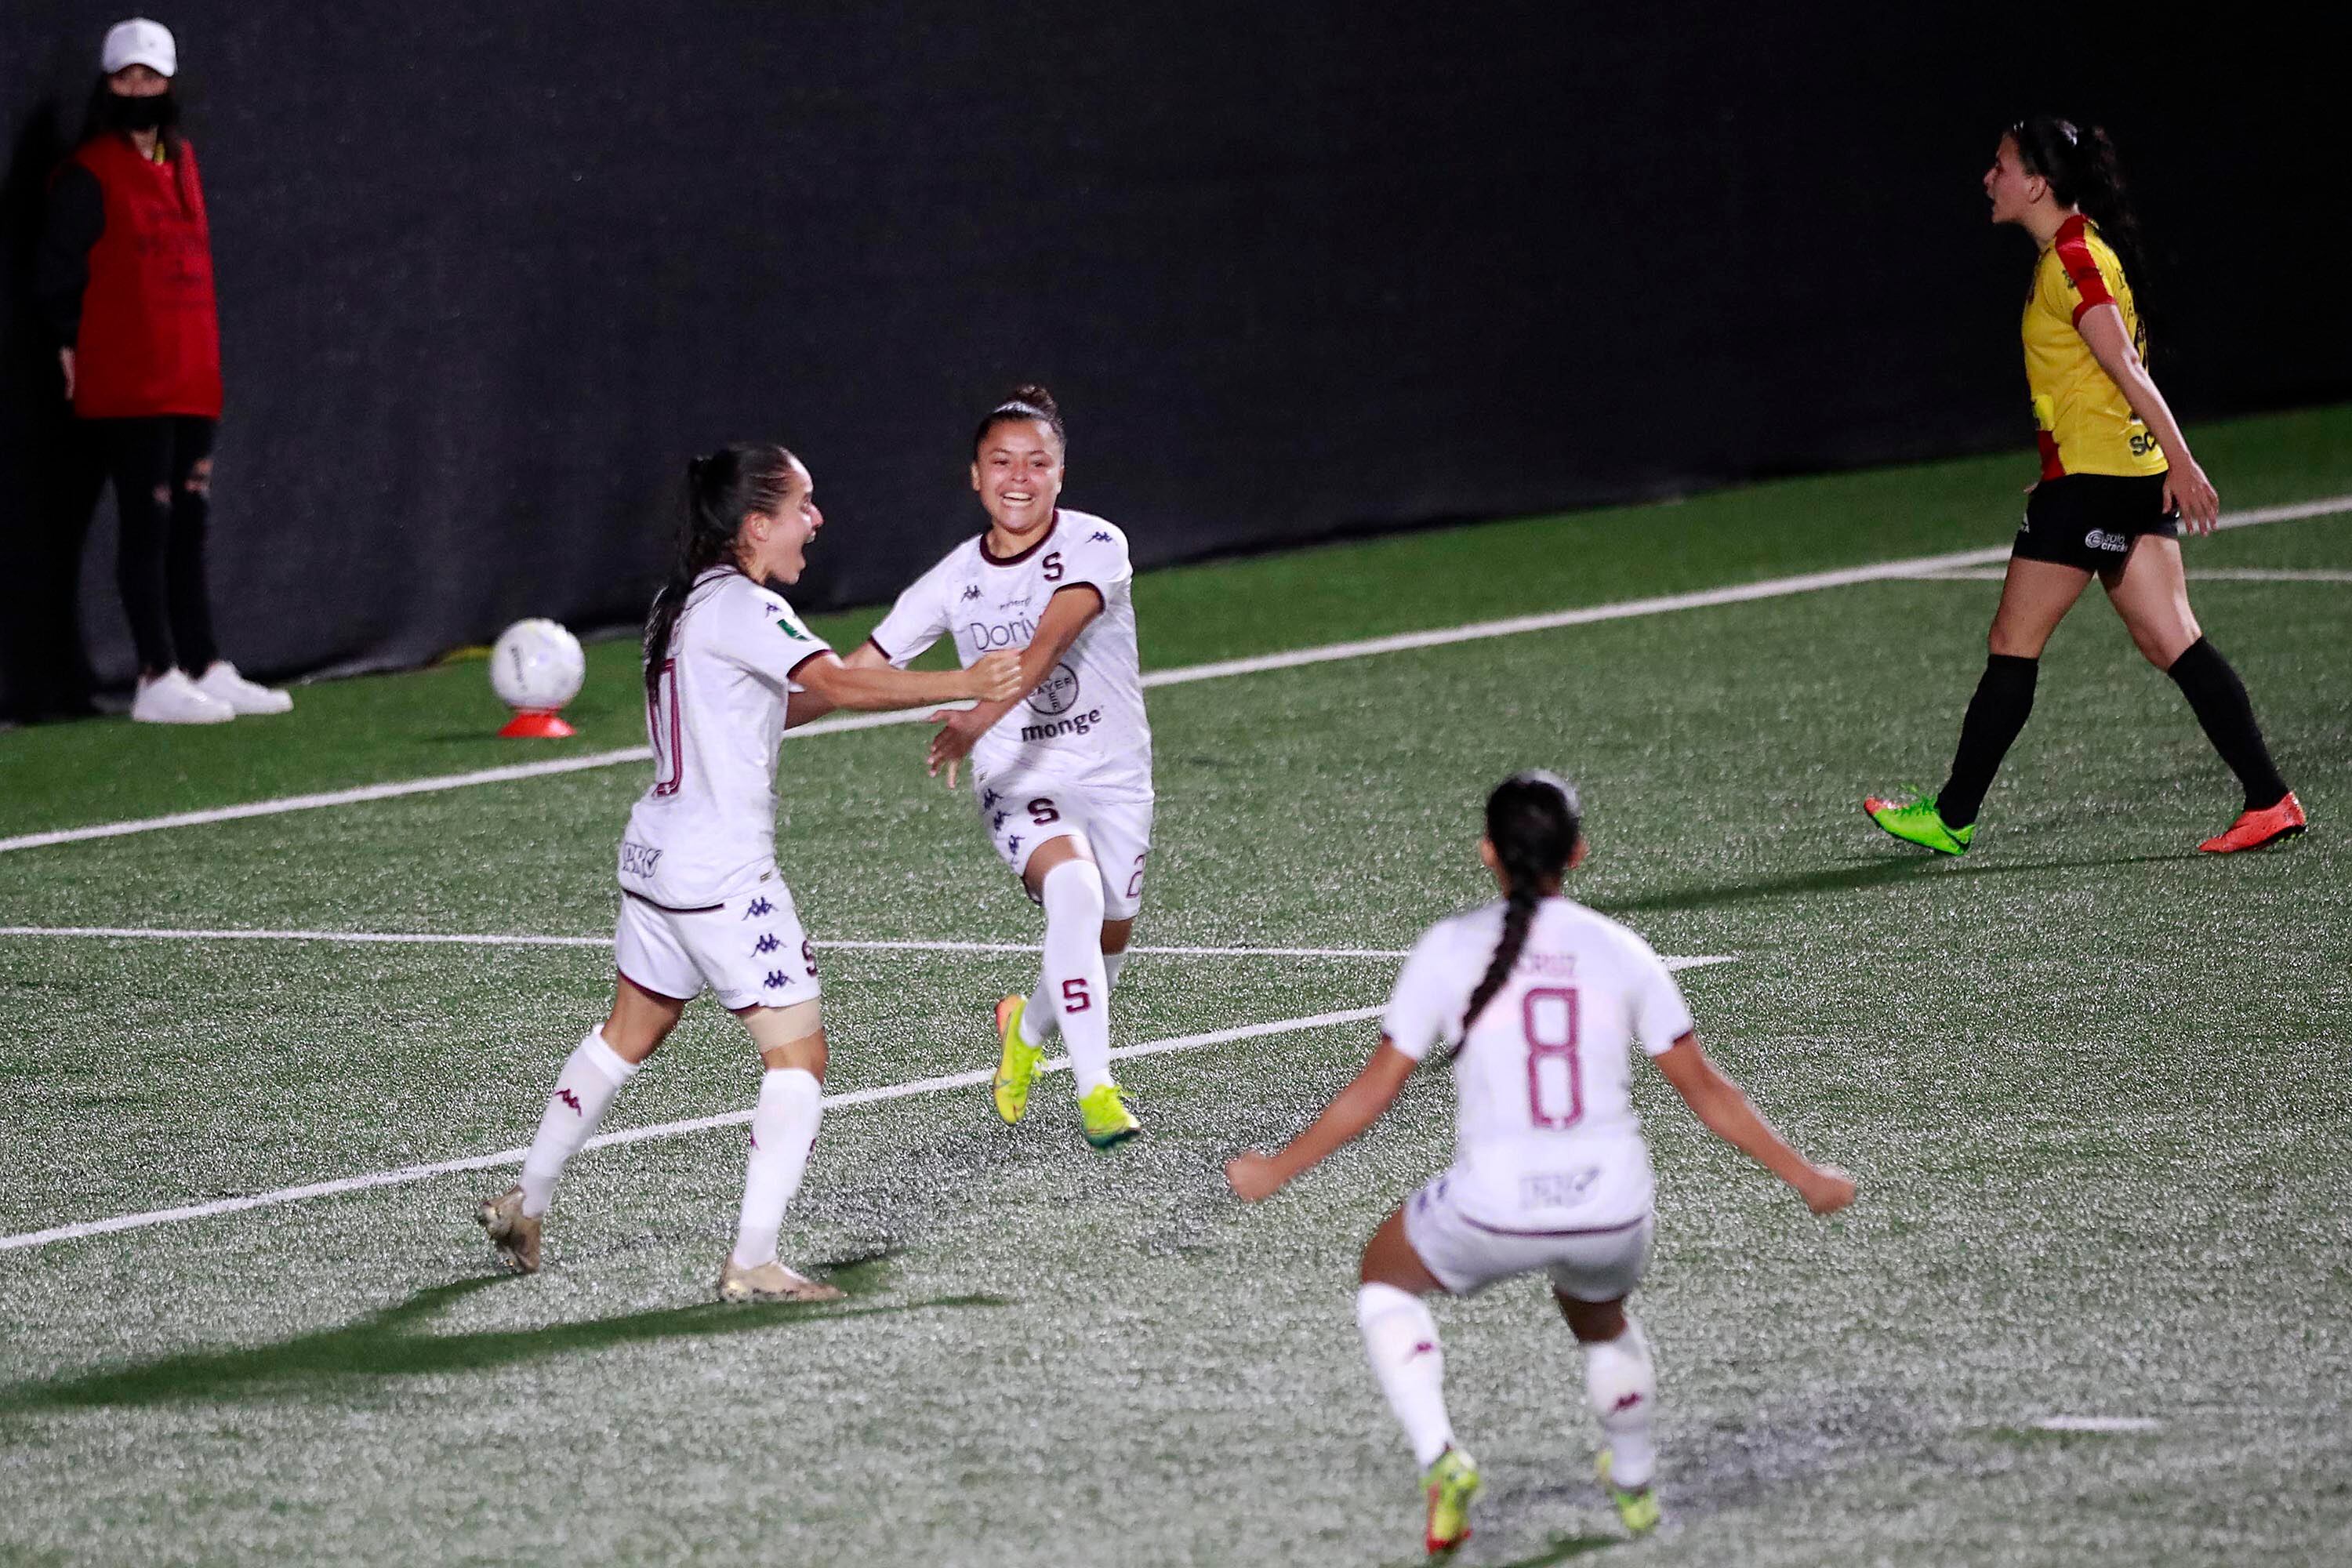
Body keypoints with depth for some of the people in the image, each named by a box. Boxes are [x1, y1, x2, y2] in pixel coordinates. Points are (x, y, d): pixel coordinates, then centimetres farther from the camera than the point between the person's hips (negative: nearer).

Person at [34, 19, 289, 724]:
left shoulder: (181, 163, 14)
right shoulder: (88, 177, -8)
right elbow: (59, 275, -7)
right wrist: (74, 347, -7)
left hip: (191, 385, 7)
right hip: (125, 390, -7)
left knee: (189, 525, 11)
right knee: (148, 526, -7)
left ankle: (206, 671, 16)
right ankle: (159, 682, -5)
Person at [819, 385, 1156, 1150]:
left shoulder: (1093, 546, -14)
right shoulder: (954, 580, -3)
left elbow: (1048, 643, -31)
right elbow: (852, 676, 2)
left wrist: (981, 718, -46)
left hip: (1111, 776, 0)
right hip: (1017, 783, 0)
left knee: (1106, 947, 9)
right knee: (1075, 892, -29)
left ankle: (1028, 1028, 45)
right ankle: (1095, 1089, -26)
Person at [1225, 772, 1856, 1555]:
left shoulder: (1450, 949, -3)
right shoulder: (1619, 953, 2)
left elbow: (1374, 1091, 1)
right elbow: (1706, 1091, 7)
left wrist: (1278, 1171, 14)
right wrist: (1802, 1176, 19)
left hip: (1496, 1211, -3)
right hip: (1612, 1210, 3)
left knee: (1385, 1274, 29)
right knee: (1599, 1314, 38)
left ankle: (1440, 1460, 9)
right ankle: (1635, 1485, 57)